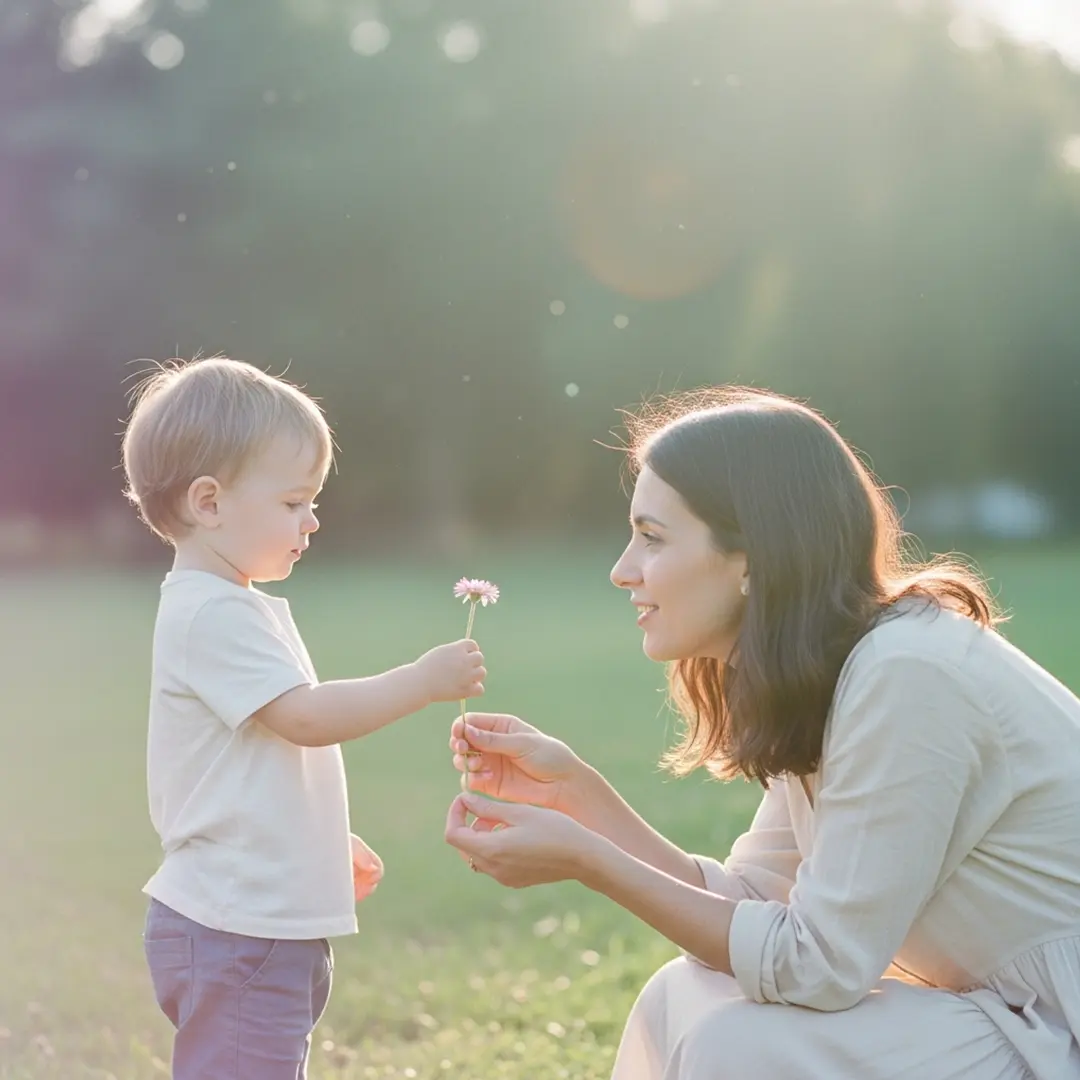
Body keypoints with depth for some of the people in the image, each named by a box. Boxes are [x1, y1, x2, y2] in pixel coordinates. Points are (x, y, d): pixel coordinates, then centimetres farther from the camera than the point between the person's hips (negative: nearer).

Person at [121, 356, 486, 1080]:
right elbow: (306, 717, -23)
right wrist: (424, 680, -18)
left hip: (272, 924, 11)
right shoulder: (212, 614, -18)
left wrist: (330, 843, 25)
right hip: (237, 935, -11)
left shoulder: (233, 607, 16)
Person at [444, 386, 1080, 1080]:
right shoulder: (823, 681, 3)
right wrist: (574, 787, -1)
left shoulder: (907, 677, -25)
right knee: (683, 1001, 3)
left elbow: (818, 965, -21)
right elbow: (746, 908, 6)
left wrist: (584, 861, -19)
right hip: (1016, 1017, 8)